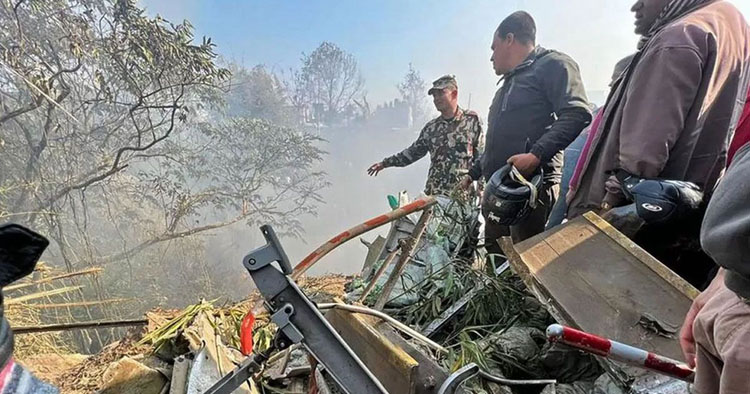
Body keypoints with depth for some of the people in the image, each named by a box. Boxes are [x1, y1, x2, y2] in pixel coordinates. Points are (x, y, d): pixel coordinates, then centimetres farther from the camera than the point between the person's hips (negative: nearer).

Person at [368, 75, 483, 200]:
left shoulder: (472, 120, 1)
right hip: (433, 193, 4)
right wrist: (385, 163, 19)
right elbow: (414, 151, 20)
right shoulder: (431, 127, 12)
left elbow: (481, 156, 0)